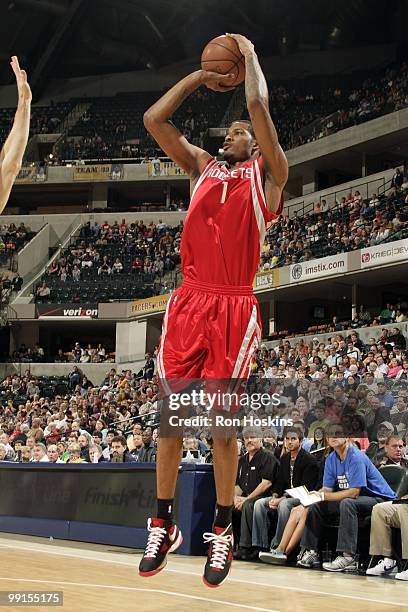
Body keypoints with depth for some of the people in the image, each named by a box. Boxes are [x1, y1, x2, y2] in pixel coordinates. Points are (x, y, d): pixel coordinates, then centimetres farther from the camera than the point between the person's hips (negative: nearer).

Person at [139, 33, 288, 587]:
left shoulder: (267, 172, 10)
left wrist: (249, 53, 13)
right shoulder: (202, 167, 21)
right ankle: (163, 525, 14)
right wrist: (202, 76, 22)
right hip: (188, 302, 4)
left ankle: (223, 531, 11)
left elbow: (259, 105, -3)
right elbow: (153, 119, 16)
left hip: (235, 308, -4)